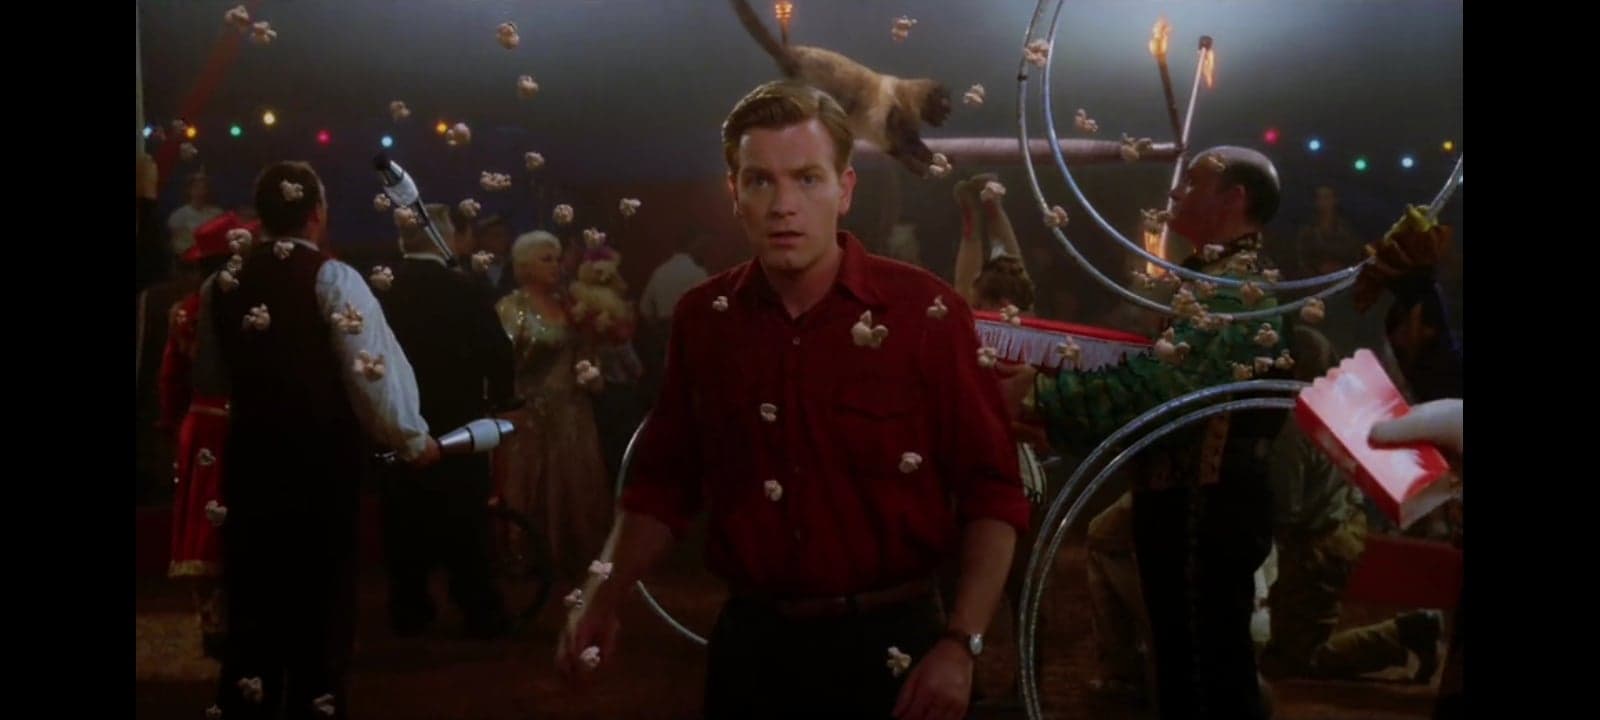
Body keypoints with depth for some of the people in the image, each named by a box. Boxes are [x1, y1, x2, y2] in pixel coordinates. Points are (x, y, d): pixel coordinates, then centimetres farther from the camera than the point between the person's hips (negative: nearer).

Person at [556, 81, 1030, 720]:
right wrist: (603, 598, -1)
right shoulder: (701, 319, 1)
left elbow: (991, 492, -7)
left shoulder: (924, 312, -9)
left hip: (889, 643, -3)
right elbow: (666, 483, 9)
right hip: (750, 641, 3)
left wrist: (960, 644, -14)